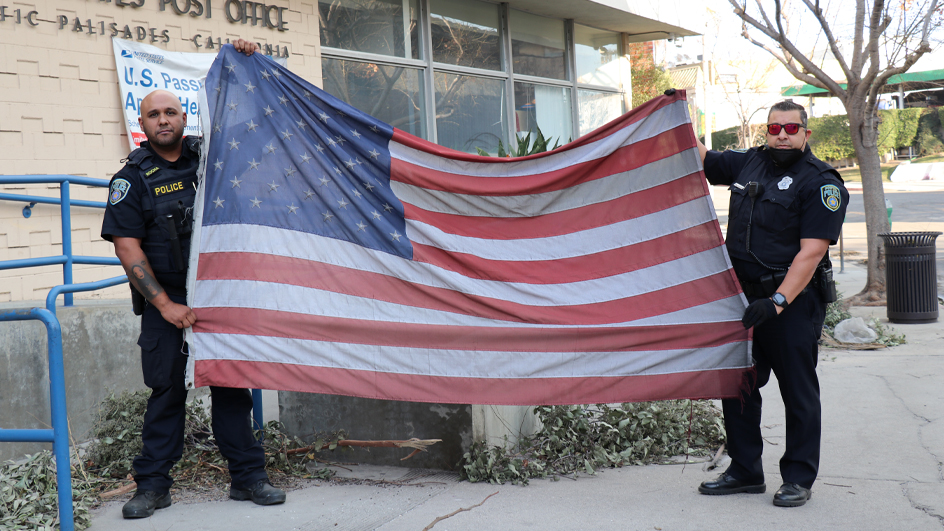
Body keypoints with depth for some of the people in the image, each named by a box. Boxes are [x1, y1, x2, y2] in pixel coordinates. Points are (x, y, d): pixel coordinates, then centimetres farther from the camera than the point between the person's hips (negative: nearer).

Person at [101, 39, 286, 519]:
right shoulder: (133, 179, 1)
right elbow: (127, 247, -6)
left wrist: (246, 64, 1)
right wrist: (166, 305, -13)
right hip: (164, 301, -2)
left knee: (230, 383, 4)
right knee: (166, 389, 3)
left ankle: (247, 475, 11)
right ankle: (153, 485, 13)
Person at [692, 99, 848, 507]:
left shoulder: (821, 183, -9)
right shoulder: (749, 163, 10)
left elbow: (811, 252, -17)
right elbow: (700, 158, 24)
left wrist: (777, 302, -25)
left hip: (794, 300, -6)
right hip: (743, 297, 6)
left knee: (798, 391, 2)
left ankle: (799, 478, 14)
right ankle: (745, 471, 23)